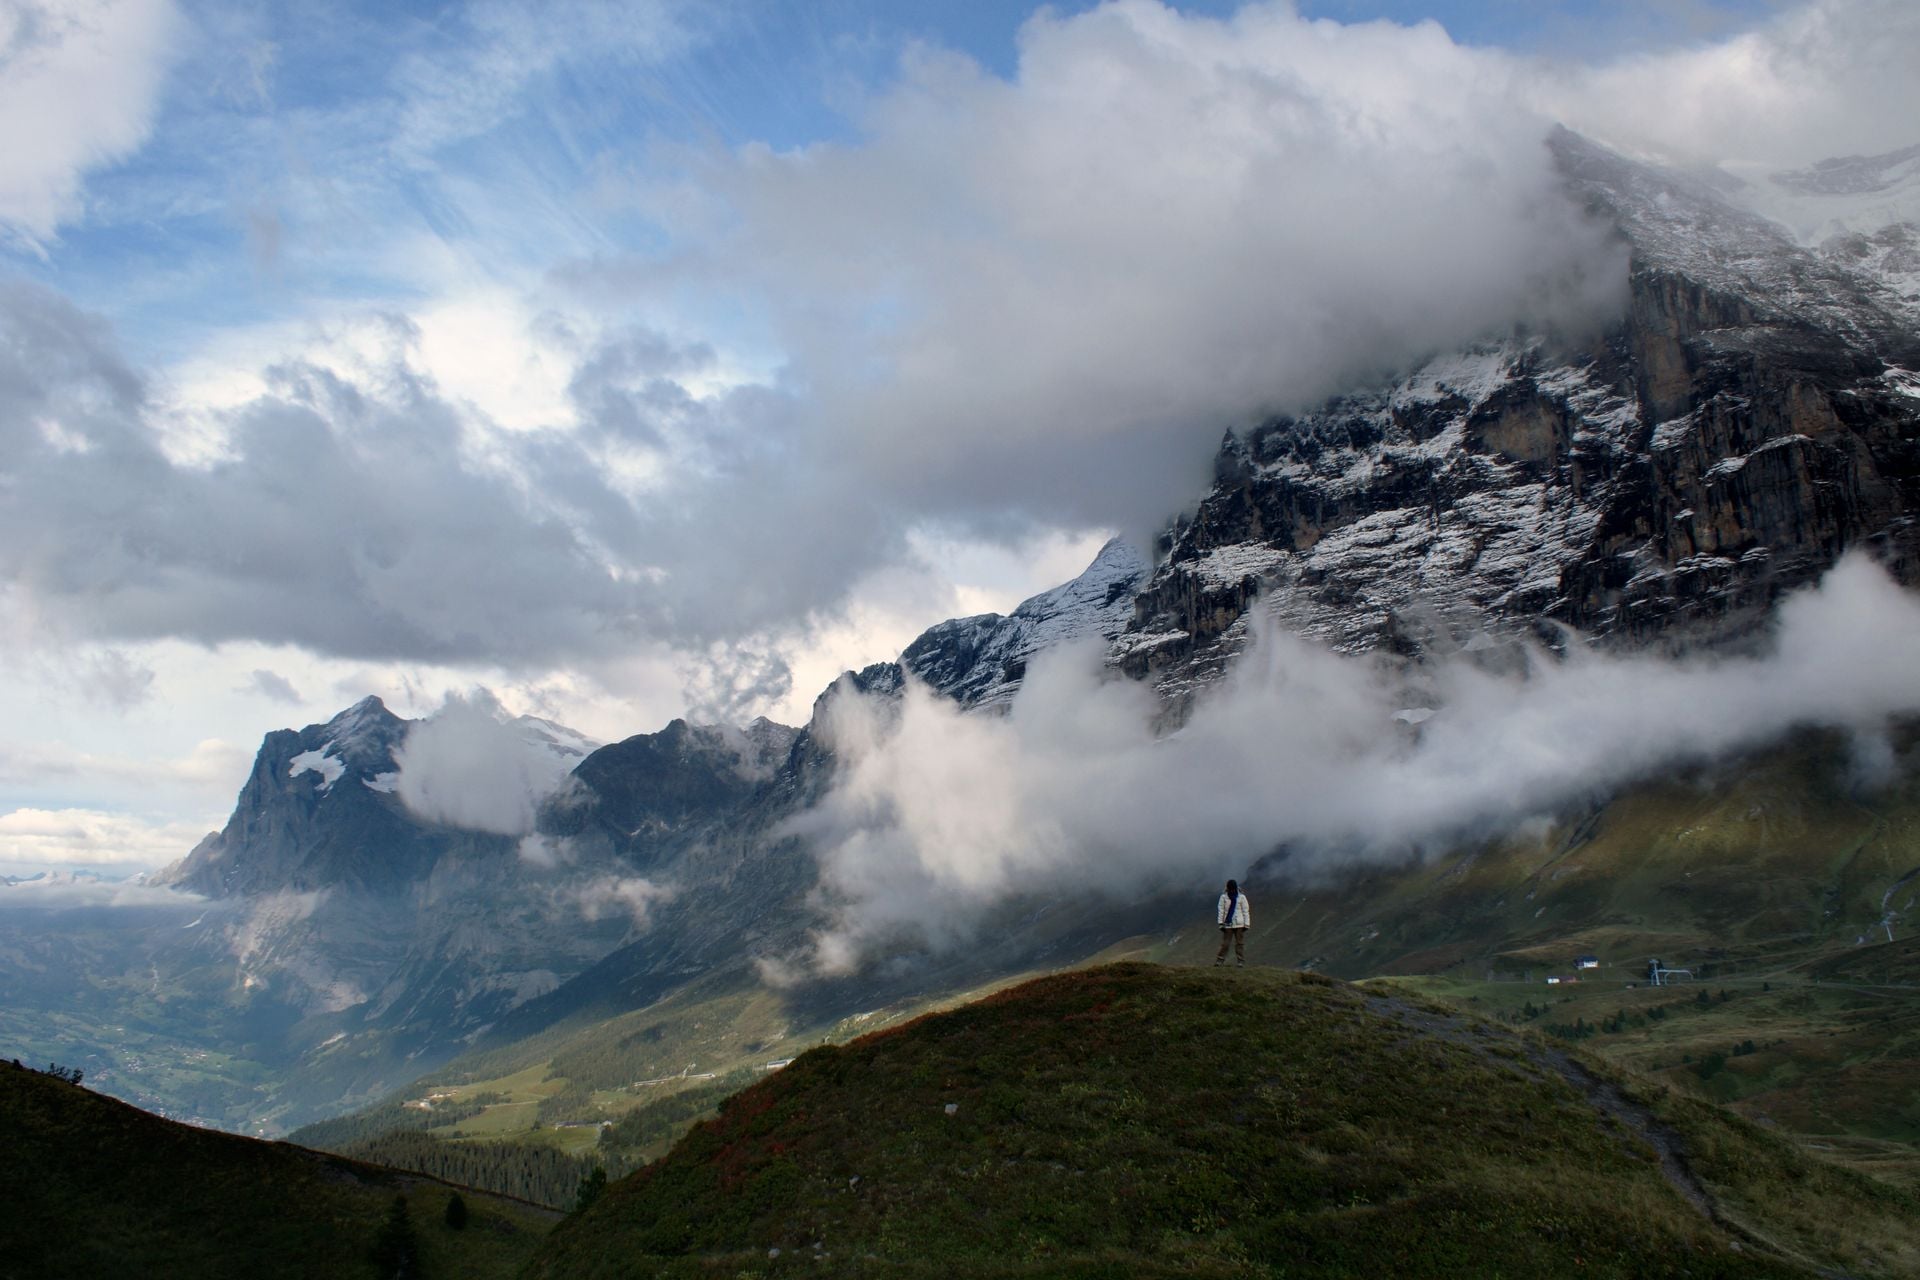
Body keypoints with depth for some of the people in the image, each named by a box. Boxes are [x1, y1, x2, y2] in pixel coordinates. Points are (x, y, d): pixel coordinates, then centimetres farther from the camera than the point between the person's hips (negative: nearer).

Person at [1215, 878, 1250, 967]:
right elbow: (1221, 911, 3)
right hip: (1228, 924, 0)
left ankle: (1241, 962, 4)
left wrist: (1247, 924, 0)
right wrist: (1221, 923, -3)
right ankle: (1220, 960, 4)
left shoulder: (1241, 897, 3)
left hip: (1239, 924, 0)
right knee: (1225, 943, -1)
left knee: (1240, 943, 1)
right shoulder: (1223, 897, 3)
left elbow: (1246, 911, 4)